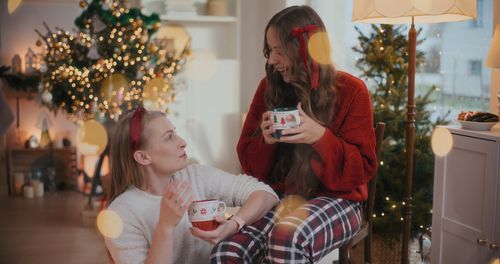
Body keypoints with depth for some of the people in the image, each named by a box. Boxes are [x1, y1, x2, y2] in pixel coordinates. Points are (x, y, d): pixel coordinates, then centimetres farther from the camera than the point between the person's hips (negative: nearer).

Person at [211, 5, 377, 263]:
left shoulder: (350, 90, -4)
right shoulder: (269, 88, 6)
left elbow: (361, 169, -6)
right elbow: (249, 163, 11)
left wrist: (321, 137, -22)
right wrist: (266, 141, -12)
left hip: (334, 200, -3)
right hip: (277, 198, 3)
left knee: (287, 238, -37)